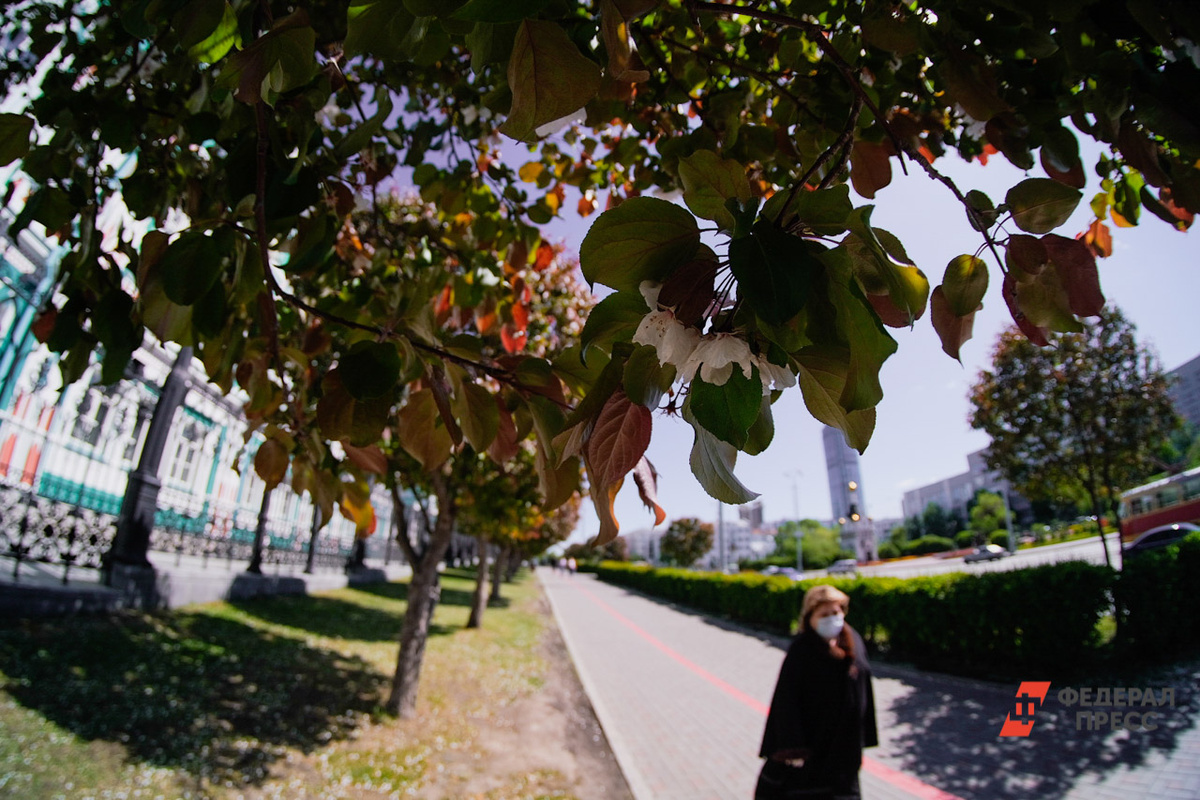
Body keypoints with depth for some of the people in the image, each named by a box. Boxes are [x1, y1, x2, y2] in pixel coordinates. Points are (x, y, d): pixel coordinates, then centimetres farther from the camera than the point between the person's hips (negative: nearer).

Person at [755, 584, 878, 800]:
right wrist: (792, 747, -23)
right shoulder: (800, 651, -19)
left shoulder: (854, 642, -2)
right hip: (810, 739, -5)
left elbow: (864, 689, 7)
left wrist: (864, 735, 10)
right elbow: (786, 699, -20)